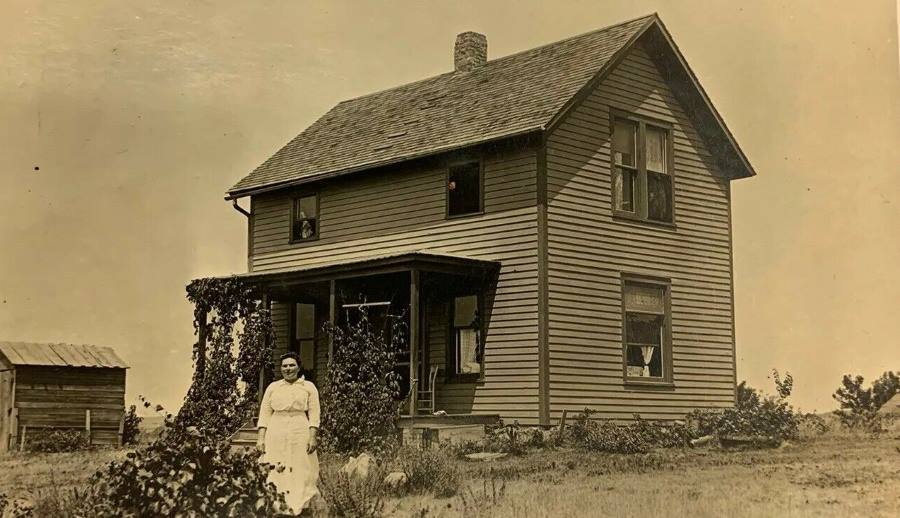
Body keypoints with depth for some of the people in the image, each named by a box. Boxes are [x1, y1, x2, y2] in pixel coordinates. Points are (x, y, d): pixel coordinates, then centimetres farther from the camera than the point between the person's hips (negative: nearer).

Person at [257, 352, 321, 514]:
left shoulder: (309, 387, 7)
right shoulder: (272, 387, 12)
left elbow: (314, 415, 3)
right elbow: (265, 414, 9)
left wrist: (312, 437, -8)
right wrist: (260, 438, 0)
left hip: (300, 435, -1)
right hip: (275, 435, 2)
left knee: (300, 474, -4)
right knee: (274, 474, -2)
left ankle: (298, 508, -1)